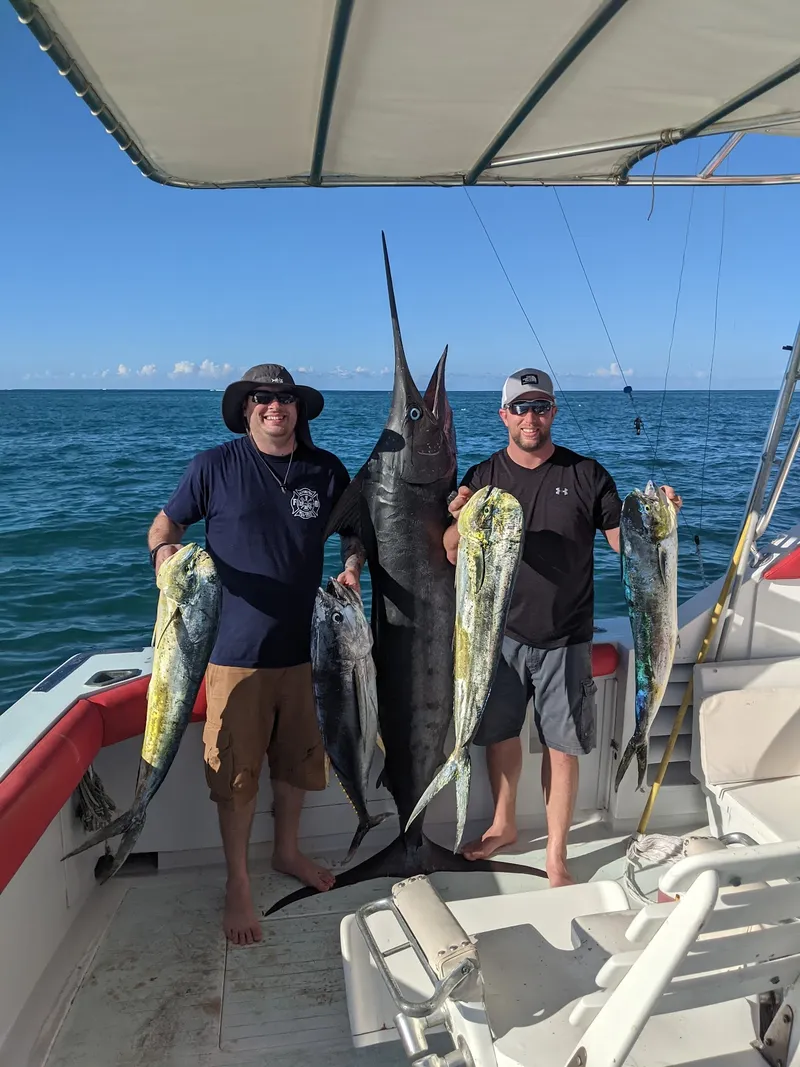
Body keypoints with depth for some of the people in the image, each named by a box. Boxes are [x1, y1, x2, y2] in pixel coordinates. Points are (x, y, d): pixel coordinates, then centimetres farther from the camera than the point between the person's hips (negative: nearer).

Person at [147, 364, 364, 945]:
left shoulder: (326, 469, 3)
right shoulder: (215, 465, -5)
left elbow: (356, 528, 15)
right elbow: (166, 522, 3)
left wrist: (353, 567, -4)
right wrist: (165, 552, -18)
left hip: (306, 644, 3)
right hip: (237, 647, -3)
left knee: (298, 759, 18)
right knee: (237, 769, 6)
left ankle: (288, 851, 42)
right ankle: (238, 882, 27)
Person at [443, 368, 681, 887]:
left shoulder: (586, 475, -2)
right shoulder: (482, 477, 0)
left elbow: (625, 542, 1)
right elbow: (453, 555, -2)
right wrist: (461, 521, -22)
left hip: (565, 639, -1)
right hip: (501, 633, 2)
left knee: (562, 745, 4)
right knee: (500, 733, 15)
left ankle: (557, 857, 21)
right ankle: (504, 824, 39)